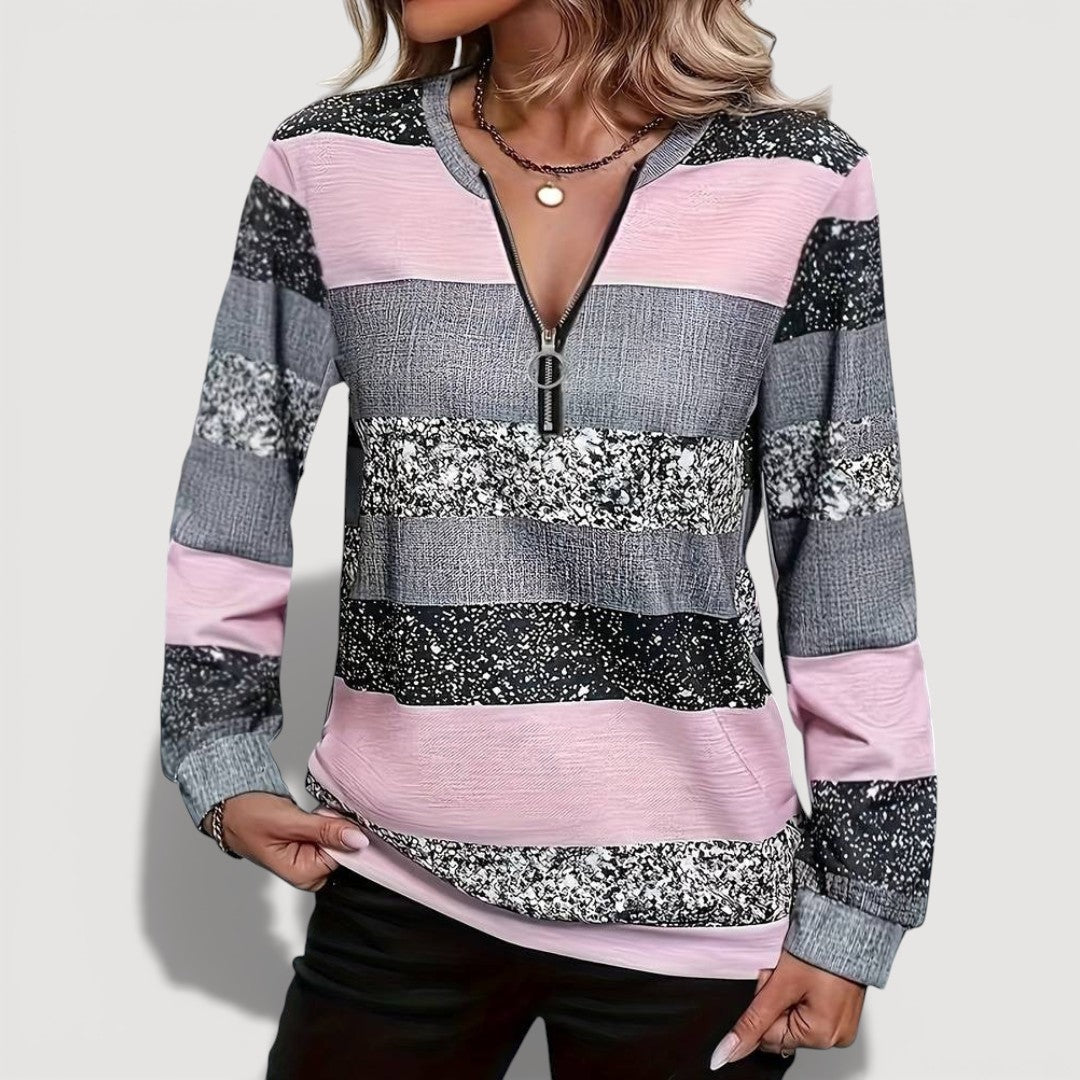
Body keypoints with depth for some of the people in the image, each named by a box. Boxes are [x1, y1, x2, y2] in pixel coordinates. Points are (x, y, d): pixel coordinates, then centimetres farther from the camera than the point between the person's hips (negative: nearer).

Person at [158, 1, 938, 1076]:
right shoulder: (329, 166, -2)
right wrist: (222, 756, 3)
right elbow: (232, 494, 7)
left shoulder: (796, 180, -6)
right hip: (396, 882, 1)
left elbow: (849, 558, -3)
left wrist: (856, 903, -1)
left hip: (696, 902, 0)